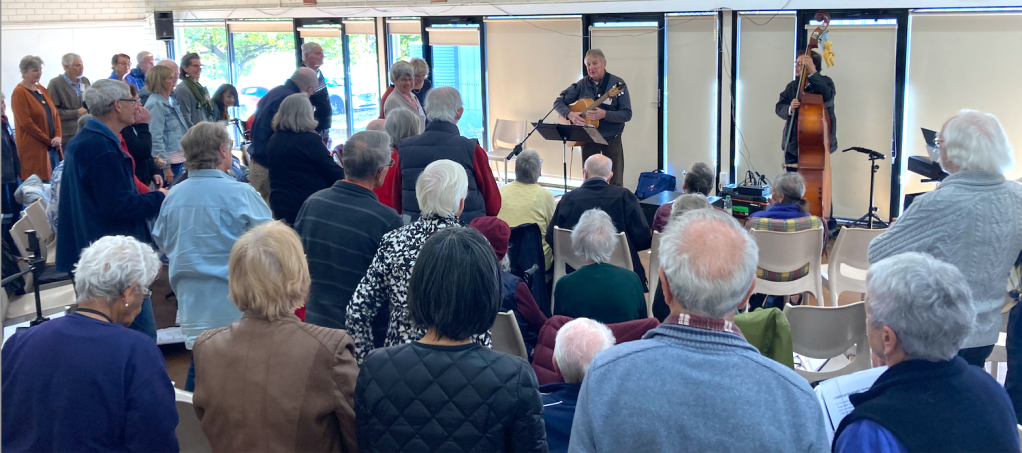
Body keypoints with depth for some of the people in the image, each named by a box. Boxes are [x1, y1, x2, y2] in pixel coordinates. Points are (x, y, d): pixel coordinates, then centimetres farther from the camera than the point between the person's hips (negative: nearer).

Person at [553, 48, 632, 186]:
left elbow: (627, 114, -13)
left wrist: (604, 114, -28)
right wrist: (570, 114, -16)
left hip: (611, 139, -3)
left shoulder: (617, 83, -10)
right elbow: (558, 102, 4)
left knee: (614, 183, 2)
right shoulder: (582, 84, -1)